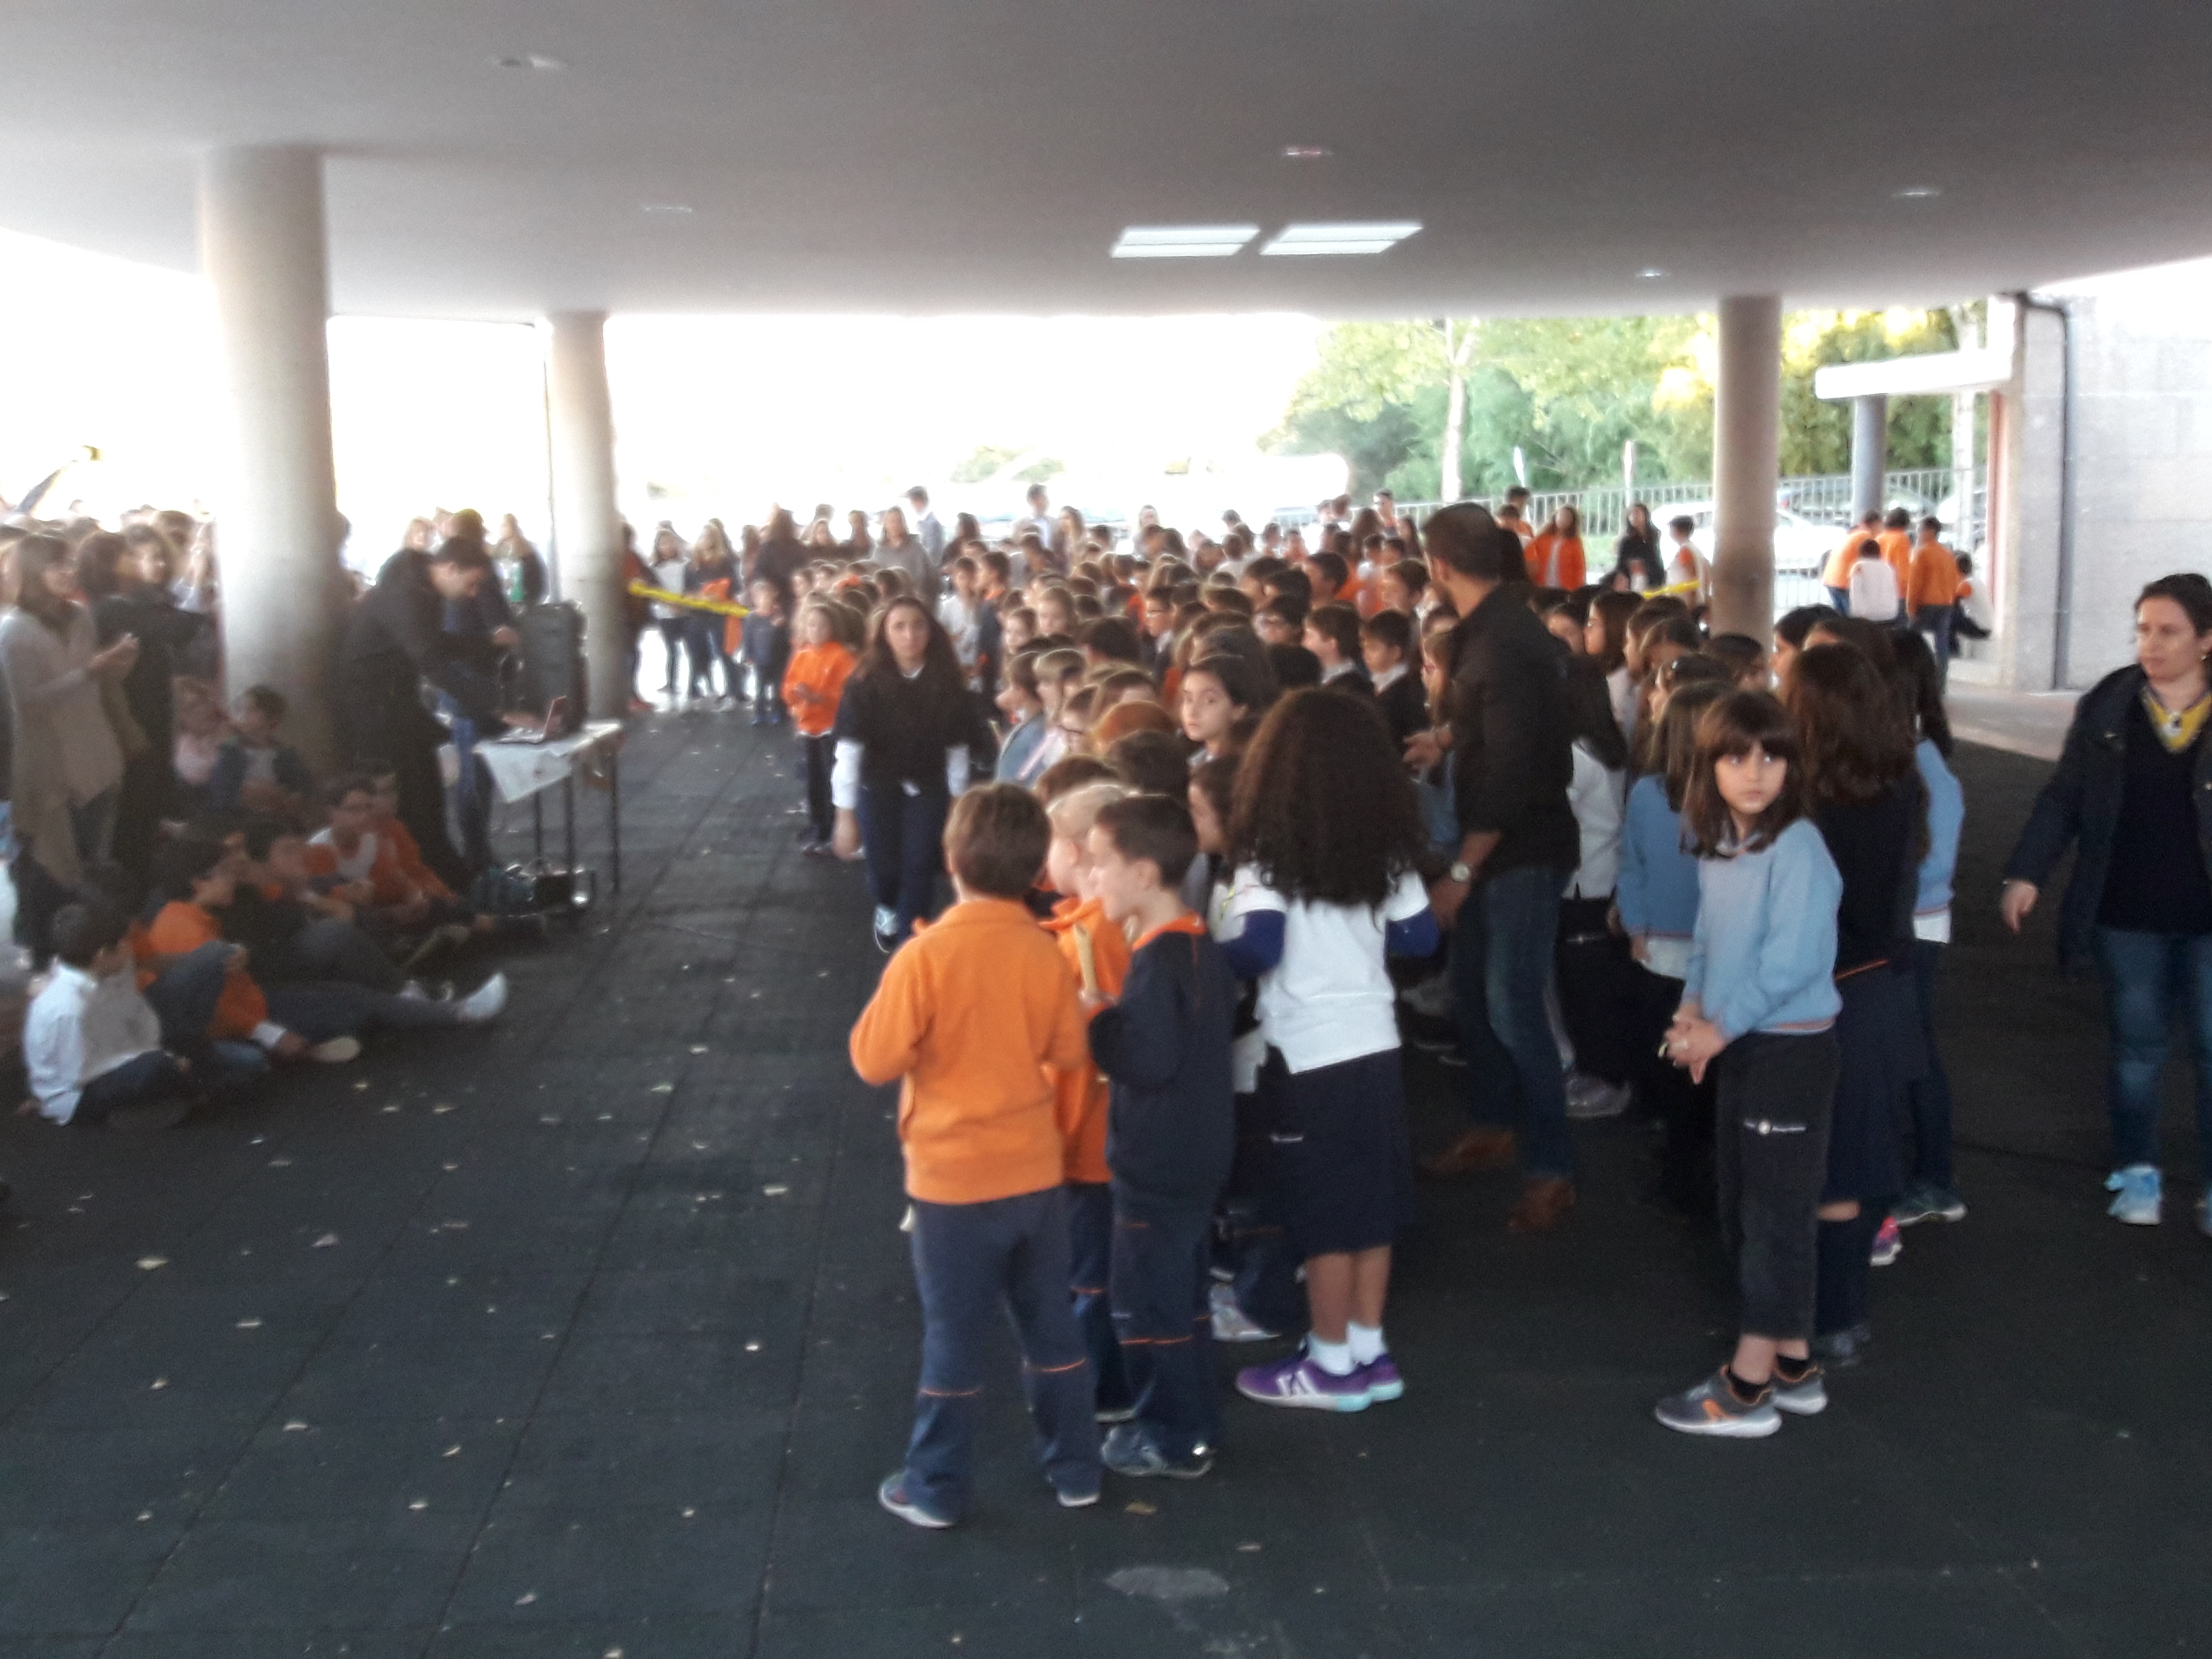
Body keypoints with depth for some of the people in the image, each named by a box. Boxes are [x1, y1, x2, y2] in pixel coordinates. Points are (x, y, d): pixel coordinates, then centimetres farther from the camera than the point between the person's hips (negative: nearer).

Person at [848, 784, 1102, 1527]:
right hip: (1036, 1172, 4)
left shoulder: (925, 955, -19)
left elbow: (876, 1060, -14)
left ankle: (937, 1488, 21)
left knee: (955, 1337, 9)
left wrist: (889, 999, 1)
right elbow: (1070, 1050, 4)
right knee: (1051, 1325, 17)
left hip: (955, 1180, -3)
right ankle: (1076, 1470, 29)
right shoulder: (1046, 953, -7)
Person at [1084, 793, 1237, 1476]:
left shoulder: (1157, 960, -24)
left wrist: (1098, 1016, -16)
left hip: (1157, 1163, -9)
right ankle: (1195, 1424, 30)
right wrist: (1121, 1011, 8)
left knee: (1149, 1301, 4)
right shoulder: (1201, 945, 5)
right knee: (1184, 1293, 19)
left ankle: (1173, 1439, 15)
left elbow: (1148, 1061, -28)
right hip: (1198, 1151, 9)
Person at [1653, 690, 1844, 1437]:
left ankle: (1747, 1390, 8)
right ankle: (1794, 1367, 30)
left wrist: (1722, 1027, -18)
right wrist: (1694, 1007, -1)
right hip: (1740, 1048, 9)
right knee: (1744, 1209, 16)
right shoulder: (1714, 846, 6)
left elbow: (1792, 961, -24)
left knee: (1776, 1214, 0)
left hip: (1792, 1049, -9)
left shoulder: (1797, 848, -19)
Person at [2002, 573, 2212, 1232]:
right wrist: (2027, 871, -7)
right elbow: (2064, 798, 1)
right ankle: (2138, 1172, 25)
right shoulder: (2106, 707, -3)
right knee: (2137, 1047, 11)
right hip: (2125, 914, 1)